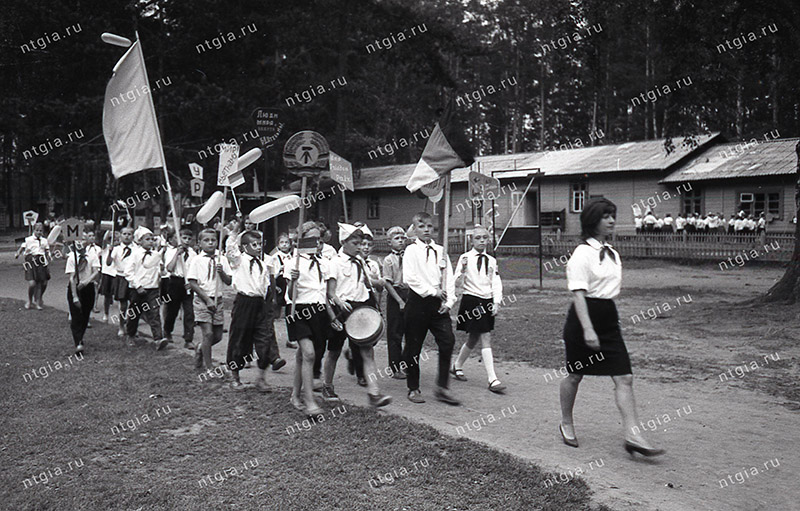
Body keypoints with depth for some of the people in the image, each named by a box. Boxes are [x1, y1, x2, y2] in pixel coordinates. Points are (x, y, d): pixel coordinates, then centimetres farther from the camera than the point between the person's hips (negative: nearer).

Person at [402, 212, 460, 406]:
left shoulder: (440, 251, 12)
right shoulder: (411, 250, -1)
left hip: (438, 304, 4)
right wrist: (432, 291, -15)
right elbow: (409, 278, -13)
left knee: (448, 341, -8)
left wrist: (448, 301, -2)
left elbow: (449, 278, 10)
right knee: (413, 346, 4)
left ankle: (442, 388, 3)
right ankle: (413, 389, 19)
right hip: (419, 301, -4)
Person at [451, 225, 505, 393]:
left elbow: (496, 283, 7)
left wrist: (496, 302, -5)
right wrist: (463, 269, -28)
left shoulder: (491, 260, 11)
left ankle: (457, 366, 37)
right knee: (486, 339, -10)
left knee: (473, 339, 15)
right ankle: (492, 380, -7)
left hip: (487, 301, 6)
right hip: (471, 301, -6)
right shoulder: (465, 258, -4)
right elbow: (457, 282, -9)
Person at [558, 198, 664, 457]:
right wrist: (587, 329, -27)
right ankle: (566, 423, 30)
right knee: (575, 375, 10)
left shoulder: (612, 254, 12)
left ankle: (633, 436, -1)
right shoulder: (582, 254, -13)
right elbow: (578, 293, -19)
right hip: (584, 318, -7)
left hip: (608, 318, 7)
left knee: (624, 378, -2)